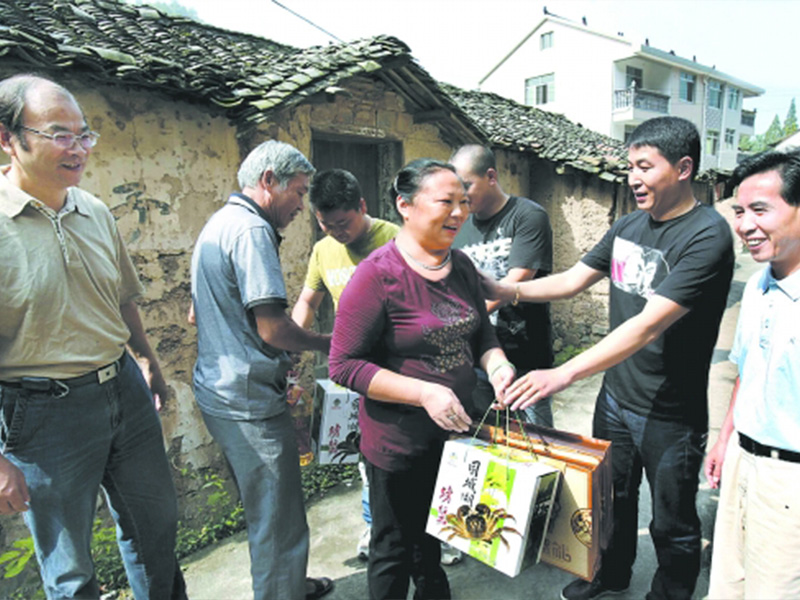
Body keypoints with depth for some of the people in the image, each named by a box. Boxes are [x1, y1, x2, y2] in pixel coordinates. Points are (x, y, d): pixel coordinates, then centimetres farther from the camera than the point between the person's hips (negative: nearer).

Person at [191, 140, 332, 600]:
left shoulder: (220, 222, 16)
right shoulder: (251, 230, -18)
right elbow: (272, 327, -24)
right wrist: (328, 343, -7)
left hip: (221, 393, 11)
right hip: (249, 403, -11)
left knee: (265, 510, 25)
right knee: (279, 523, 2)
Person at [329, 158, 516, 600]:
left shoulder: (461, 265, 1)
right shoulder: (379, 274, -21)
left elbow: (481, 332, 12)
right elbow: (344, 365, -22)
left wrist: (497, 365, -10)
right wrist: (424, 393, -28)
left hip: (454, 430, 7)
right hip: (398, 443, -6)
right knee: (394, 547, 15)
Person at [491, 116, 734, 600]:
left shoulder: (707, 237, -21)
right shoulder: (629, 226, 3)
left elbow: (648, 325, -31)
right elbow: (573, 280, 9)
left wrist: (564, 374, -38)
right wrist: (506, 291, -4)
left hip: (670, 414, -7)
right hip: (615, 396, 7)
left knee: (672, 524, 14)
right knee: (612, 495, 25)